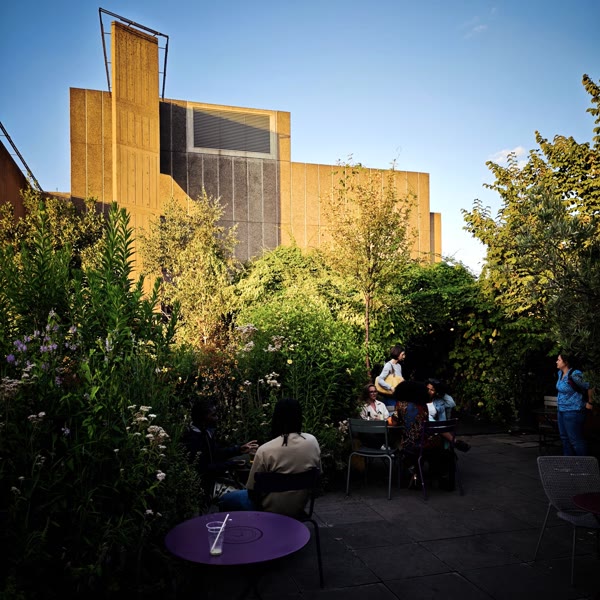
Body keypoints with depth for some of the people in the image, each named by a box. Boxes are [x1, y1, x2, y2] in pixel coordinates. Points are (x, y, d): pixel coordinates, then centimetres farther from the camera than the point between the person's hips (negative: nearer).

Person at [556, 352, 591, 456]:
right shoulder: (560, 373, 7)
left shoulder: (574, 375, -21)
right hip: (562, 410, 10)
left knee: (575, 439, -5)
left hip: (573, 411, -10)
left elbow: (589, 387, -17)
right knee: (565, 437, 16)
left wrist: (588, 403, -10)